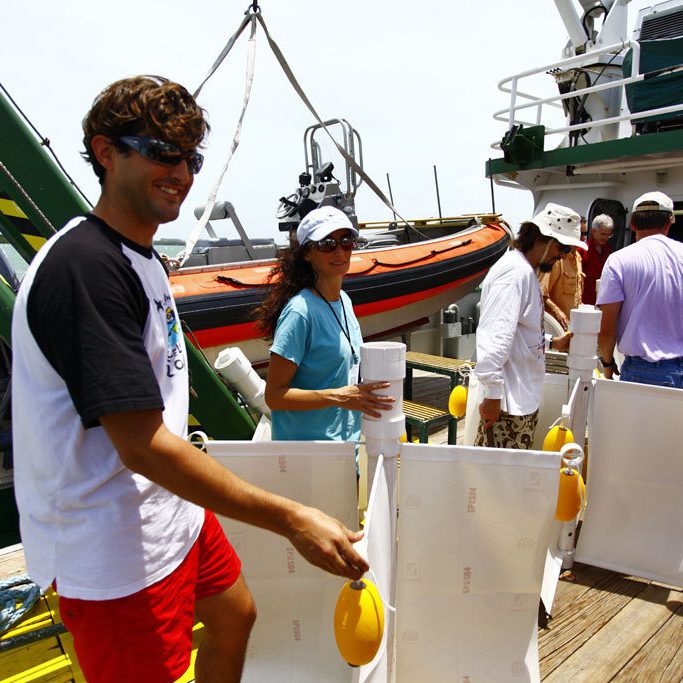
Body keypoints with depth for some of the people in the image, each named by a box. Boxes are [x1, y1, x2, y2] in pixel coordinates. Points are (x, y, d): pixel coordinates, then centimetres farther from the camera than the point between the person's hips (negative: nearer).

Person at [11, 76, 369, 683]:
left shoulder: (141, 257, 8)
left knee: (235, 614, 26)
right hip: (117, 551, -9)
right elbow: (142, 446, -29)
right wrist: (291, 519, -28)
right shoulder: (85, 266, -24)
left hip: (173, 513, 10)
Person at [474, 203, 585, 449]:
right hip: (508, 404, -11)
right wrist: (492, 394, -26)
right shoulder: (516, 272, -17)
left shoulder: (526, 271, 17)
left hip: (524, 400, 11)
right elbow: (494, 337, -26)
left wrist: (552, 342, 21)